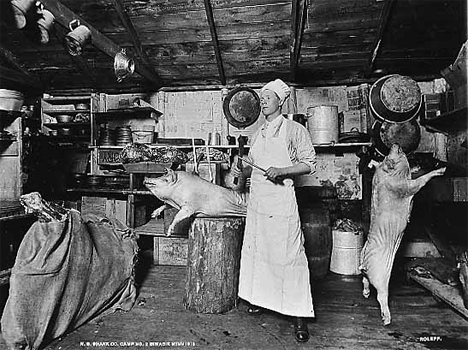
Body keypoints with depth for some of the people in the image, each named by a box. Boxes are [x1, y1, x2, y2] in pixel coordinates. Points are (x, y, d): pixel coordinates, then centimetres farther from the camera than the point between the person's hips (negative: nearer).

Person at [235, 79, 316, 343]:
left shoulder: (294, 130, -1)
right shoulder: (258, 134, 17)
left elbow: (309, 164, -6)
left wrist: (282, 171, -18)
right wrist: (242, 168, 7)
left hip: (282, 202, -6)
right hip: (257, 200, 7)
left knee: (289, 255, -5)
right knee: (255, 250, 12)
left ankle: (300, 316, 6)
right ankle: (260, 299, 30)